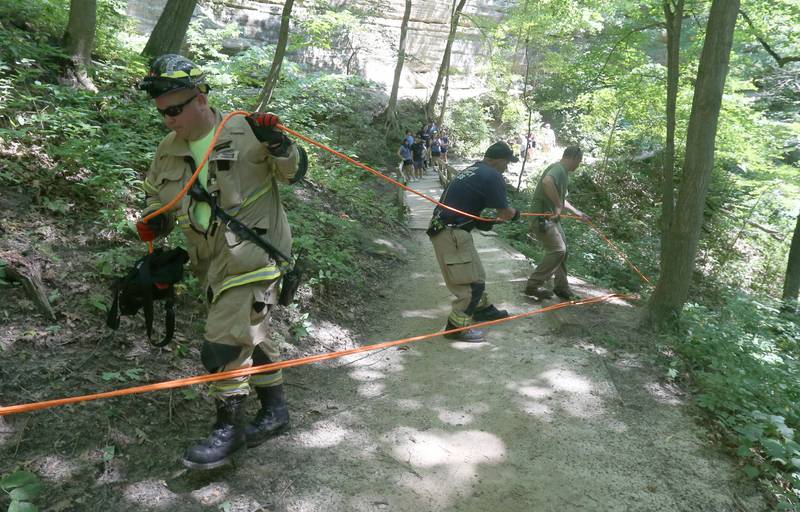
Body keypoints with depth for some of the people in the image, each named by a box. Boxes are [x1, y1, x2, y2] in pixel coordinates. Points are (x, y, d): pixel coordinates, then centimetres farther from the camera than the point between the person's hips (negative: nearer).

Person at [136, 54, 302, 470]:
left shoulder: (245, 132, -8)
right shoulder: (168, 151, 9)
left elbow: (291, 173, -1)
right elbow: (156, 197, 22)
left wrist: (276, 144, -20)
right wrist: (154, 222, 1)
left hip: (253, 252, -7)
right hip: (213, 261, 7)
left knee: (225, 340, -11)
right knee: (251, 334, 16)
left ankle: (229, 427, 6)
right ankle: (274, 409, 32)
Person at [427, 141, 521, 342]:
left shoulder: (471, 170, 16)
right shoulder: (493, 176, -11)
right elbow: (505, 213, -8)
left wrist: (482, 221, 7)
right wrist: (515, 213, 14)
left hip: (442, 228, 10)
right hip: (452, 234, -10)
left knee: (474, 272, 24)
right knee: (473, 282, -3)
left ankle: (482, 308, 40)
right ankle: (457, 327, 4)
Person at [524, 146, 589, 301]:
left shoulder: (563, 172, 16)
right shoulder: (558, 169, -16)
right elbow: (547, 182, -40)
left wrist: (577, 212, 34)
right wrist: (558, 206, -32)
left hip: (552, 217, 10)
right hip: (542, 217, -10)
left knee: (561, 250, 13)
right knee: (557, 250, -14)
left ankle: (562, 288, 23)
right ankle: (533, 286, -6)